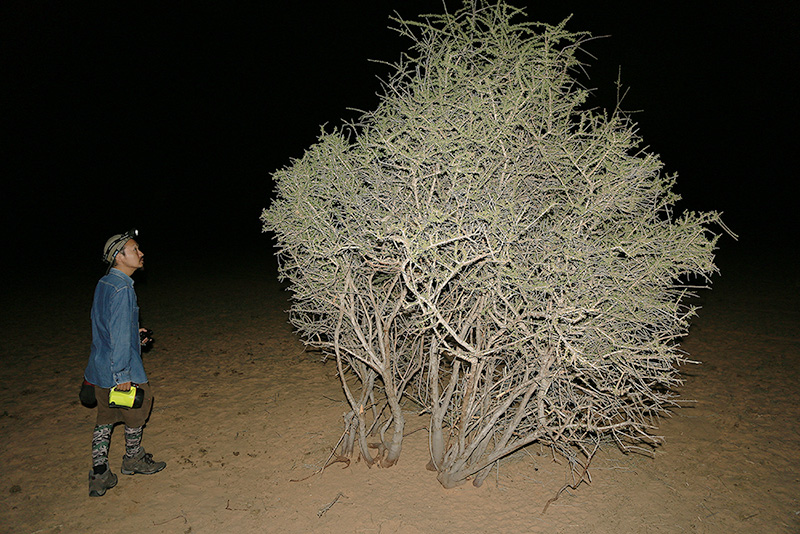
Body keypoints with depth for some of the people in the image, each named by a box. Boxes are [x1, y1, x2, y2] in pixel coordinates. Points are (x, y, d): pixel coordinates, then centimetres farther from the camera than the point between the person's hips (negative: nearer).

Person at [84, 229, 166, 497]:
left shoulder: (103, 283, 6)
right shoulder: (122, 289, -23)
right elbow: (119, 336, -25)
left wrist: (132, 333, 18)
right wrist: (122, 376, -22)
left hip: (99, 370, 8)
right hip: (120, 369, -8)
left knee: (105, 419, 16)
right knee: (138, 406, 15)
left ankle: (100, 476, 22)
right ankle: (133, 459, 34)